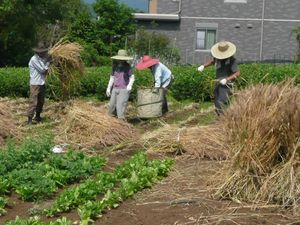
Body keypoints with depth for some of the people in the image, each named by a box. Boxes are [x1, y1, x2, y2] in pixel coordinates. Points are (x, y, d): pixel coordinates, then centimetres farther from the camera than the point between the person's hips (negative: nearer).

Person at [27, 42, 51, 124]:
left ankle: (38, 117, 28)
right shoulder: (34, 59, -15)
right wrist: (48, 61, -6)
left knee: (41, 101, 14)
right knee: (33, 102, -10)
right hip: (35, 84, -8)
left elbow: (44, 70, 11)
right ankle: (30, 119, -8)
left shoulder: (41, 58, 11)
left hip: (42, 83, 8)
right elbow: (42, 70, -15)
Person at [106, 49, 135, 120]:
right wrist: (108, 88, 17)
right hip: (115, 89, 5)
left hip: (124, 90, -5)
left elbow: (132, 77, -1)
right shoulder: (115, 66, 8)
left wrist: (130, 85, -19)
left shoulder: (127, 66, -5)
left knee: (121, 105, -13)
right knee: (112, 106, 8)